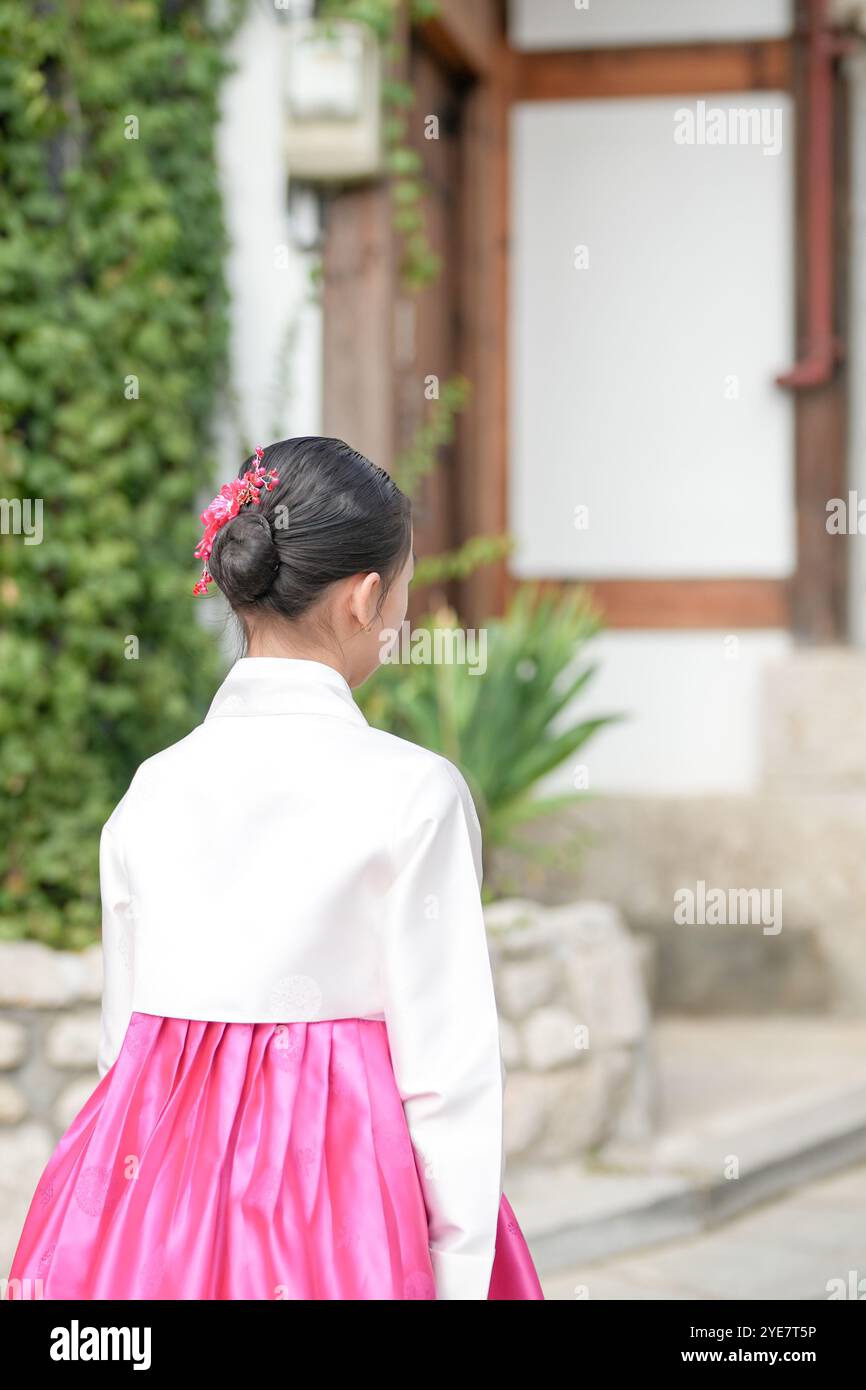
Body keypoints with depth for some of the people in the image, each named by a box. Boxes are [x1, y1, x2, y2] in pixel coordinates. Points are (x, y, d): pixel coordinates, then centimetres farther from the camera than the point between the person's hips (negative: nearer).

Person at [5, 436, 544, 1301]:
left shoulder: (155, 788, 2)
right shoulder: (413, 792, -9)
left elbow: (123, 1034, 8)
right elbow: (448, 1068, -9)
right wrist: (461, 1276, -4)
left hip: (147, 1163, 4)